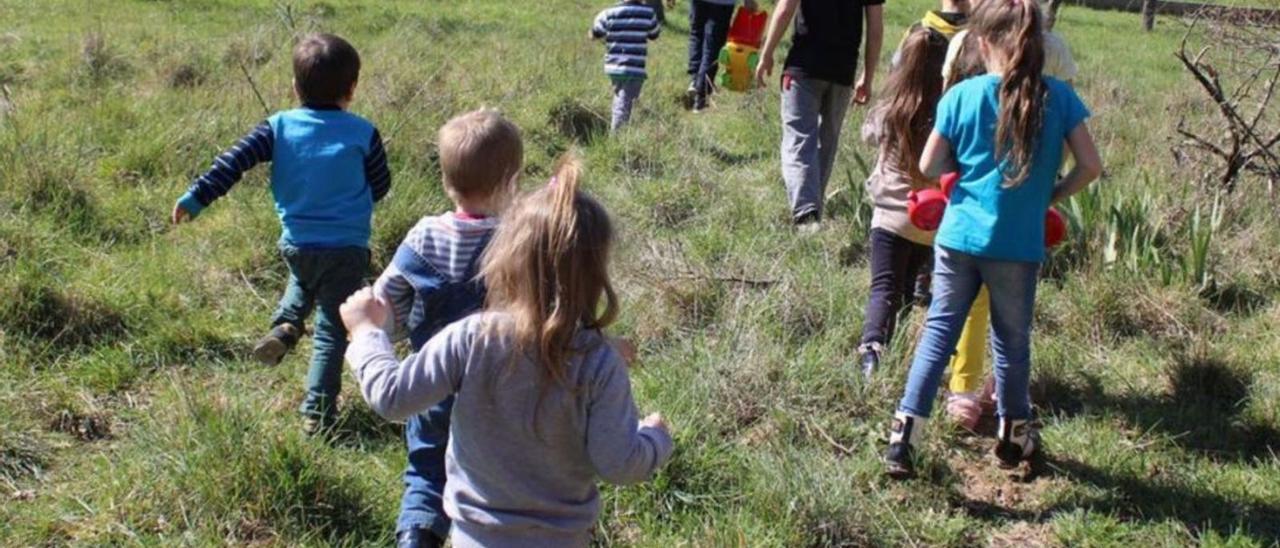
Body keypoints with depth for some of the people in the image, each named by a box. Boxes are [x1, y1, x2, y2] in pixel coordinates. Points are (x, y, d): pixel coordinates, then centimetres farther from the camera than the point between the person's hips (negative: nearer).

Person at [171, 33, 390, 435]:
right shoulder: (362, 134, -8)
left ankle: (285, 326, 11)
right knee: (331, 331, 6)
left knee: (303, 282, 37)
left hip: (296, 244, 3)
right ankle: (317, 414, 4)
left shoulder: (279, 127, -3)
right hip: (347, 249, -3)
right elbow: (380, 186, 4)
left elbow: (234, 161, -10)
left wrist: (197, 197, -7)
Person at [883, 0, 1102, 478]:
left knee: (939, 331, 10)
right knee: (1012, 342, 16)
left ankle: (903, 435, 3)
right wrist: (1052, 194, 11)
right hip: (1018, 246, 0)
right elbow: (1090, 166, -5)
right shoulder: (1058, 97, -5)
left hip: (958, 237, 0)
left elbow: (929, 167, 0)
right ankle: (1014, 435, 34)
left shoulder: (962, 96, -5)